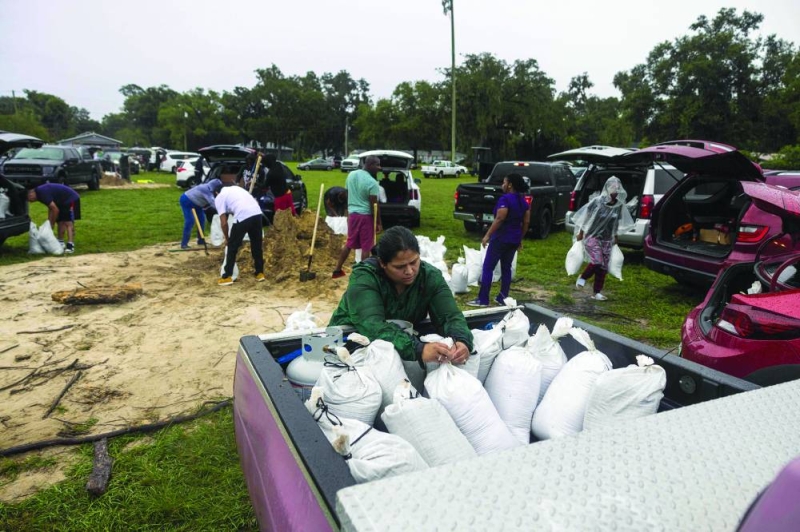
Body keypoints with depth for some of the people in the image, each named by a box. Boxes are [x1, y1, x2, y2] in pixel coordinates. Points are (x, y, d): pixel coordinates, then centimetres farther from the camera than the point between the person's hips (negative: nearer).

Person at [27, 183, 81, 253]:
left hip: (71, 199, -10)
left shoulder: (42, 192, -23)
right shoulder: (39, 192, 7)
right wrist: (49, 223, 9)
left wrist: (52, 224, -9)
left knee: (68, 223, -17)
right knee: (60, 222, 9)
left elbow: (55, 210, -22)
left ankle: (70, 246, -24)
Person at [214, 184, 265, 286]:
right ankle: (260, 273, 27)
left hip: (243, 217, -6)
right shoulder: (235, 188, 32)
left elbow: (224, 223, 6)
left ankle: (227, 277, 15)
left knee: (232, 247, 9)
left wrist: (226, 238, 21)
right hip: (257, 213, 6)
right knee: (257, 245, 20)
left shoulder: (219, 198, 13)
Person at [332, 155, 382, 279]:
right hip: (366, 216, -7)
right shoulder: (372, 182, -16)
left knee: (350, 243, 18)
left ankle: (337, 270, 22)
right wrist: (378, 223, -8)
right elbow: (374, 206, -16)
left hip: (352, 213, 7)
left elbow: (347, 196, 12)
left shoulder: (351, 174, 5)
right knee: (366, 246, 4)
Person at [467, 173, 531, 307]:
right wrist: (520, 238, 19)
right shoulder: (523, 201, 10)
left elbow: (499, 219, -22)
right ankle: (503, 298, 17)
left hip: (501, 238, -8)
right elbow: (526, 222, 10)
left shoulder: (505, 199, -15)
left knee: (488, 267, -2)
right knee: (506, 268, 14)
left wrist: (487, 235, -18)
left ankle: (483, 300, -3)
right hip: (514, 240, 8)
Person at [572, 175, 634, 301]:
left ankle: (597, 292, 14)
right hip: (592, 237, -4)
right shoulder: (597, 201, -13)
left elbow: (618, 222, 11)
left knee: (603, 267, 4)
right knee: (597, 262, -20)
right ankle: (582, 278, 7)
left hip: (607, 240, 4)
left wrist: (615, 236, 17)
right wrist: (580, 232, 0)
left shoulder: (619, 205, -3)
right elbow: (585, 216, -5)